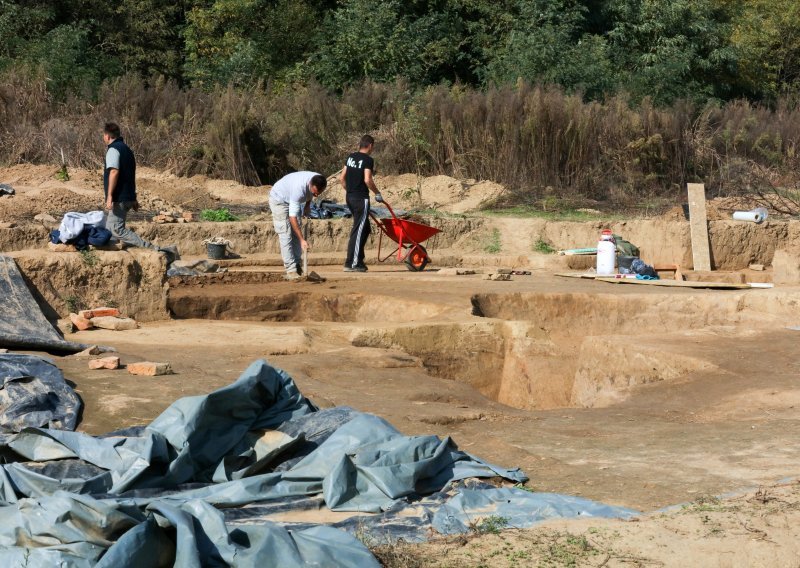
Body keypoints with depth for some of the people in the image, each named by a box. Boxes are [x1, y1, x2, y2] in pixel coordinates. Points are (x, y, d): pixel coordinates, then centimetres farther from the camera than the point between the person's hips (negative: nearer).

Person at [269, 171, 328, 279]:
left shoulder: (318, 181, -23)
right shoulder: (299, 189, -43)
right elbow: (292, 217, -41)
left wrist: (307, 204, -5)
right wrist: (302, 240, -43)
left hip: (292, 200, 7)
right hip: (279, 198, -7)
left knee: (296, 233, 4)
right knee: (286, 235, -14)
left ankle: (296, 265, 8)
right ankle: (291, 270, -16)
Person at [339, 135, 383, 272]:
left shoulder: (350, 157, 12)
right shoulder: (368, 160, -11)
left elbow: (341, 178, 13)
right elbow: (367, 180, -21)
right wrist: (377, 193, -8)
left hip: (350, 197, 8)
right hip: (361, 198, -8)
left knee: (365, 228, 19)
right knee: (358, 230, -5)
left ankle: (359, 260, 19)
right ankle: (351, 264, -6)